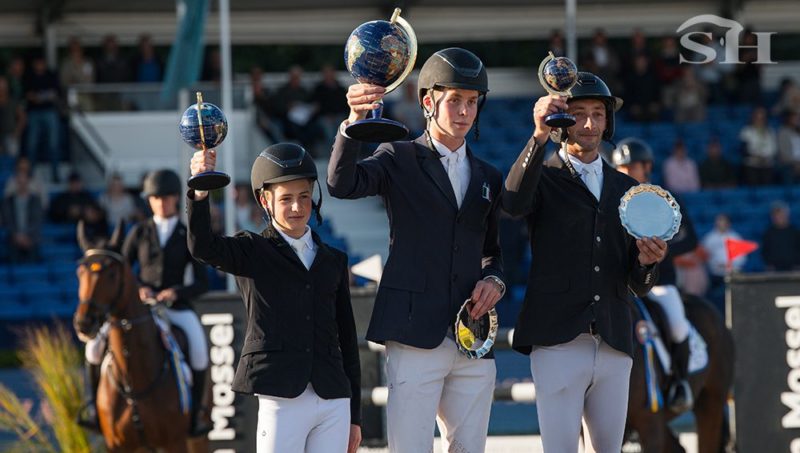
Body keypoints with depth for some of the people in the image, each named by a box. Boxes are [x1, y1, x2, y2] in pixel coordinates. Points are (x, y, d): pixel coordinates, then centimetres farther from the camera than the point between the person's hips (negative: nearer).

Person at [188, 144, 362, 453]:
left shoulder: (334, 261, 16)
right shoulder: (253, 252, 5)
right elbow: (202, 247, -16)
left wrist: (354, 415, 16)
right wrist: (200, 192, -33)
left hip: (334, 403, 4)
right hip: (281, 399, -4)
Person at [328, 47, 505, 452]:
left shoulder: (487, 177, 18)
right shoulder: (400, 160, 3)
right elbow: (342, 184, -17)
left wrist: (494, 280, 3)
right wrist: (354, 123, -34)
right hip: (416, 338, -5)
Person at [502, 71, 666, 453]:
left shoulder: (625, 189, 18)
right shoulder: (542, 178, 6)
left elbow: (639, 286, 17)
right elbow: (514, 203, -21)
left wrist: (646, 262, -7)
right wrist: (539, 136, -31)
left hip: (614, 348, 4)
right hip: (558, 345, -4)